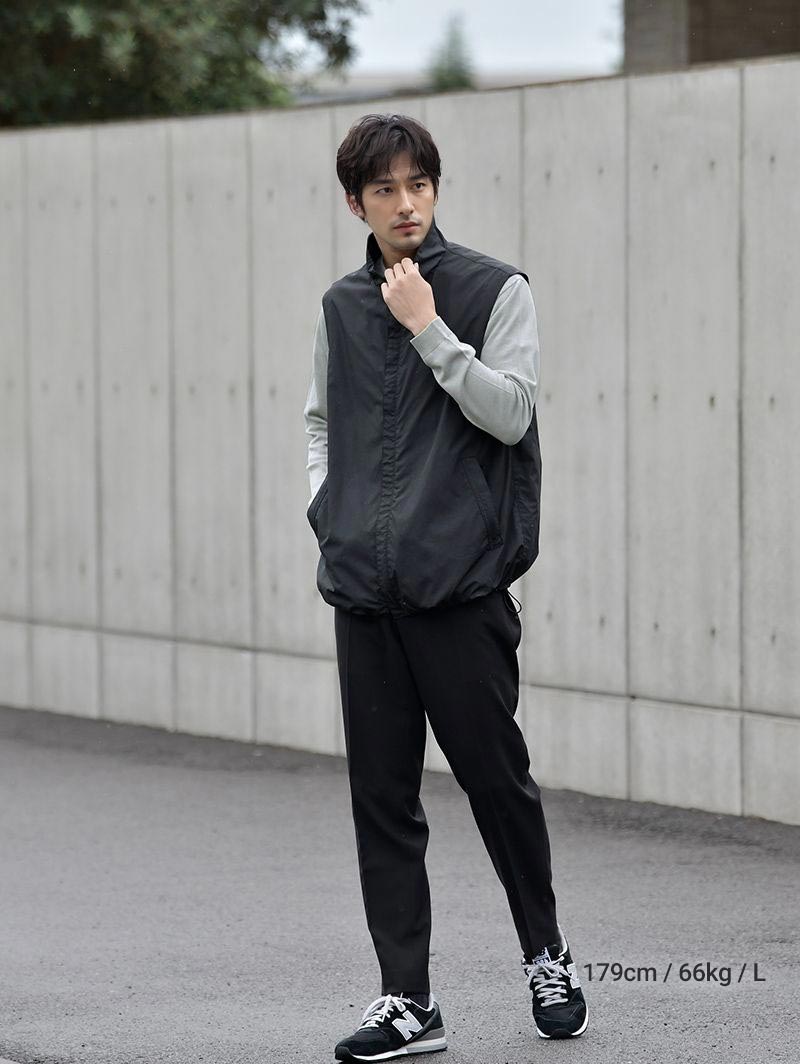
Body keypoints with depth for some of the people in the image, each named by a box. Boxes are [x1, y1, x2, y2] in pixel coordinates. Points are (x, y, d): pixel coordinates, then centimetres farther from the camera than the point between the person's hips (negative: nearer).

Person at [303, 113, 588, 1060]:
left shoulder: (495, 290, -1)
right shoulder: (342, 306, 13)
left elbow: (510, 411, -10)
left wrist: (429, 327, -14)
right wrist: (327, 506, 11)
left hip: (461, 584, -4)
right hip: (362, 587, 4)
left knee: (495, 777, 1)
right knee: (382, 797, 3)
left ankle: (546, 953, 23)